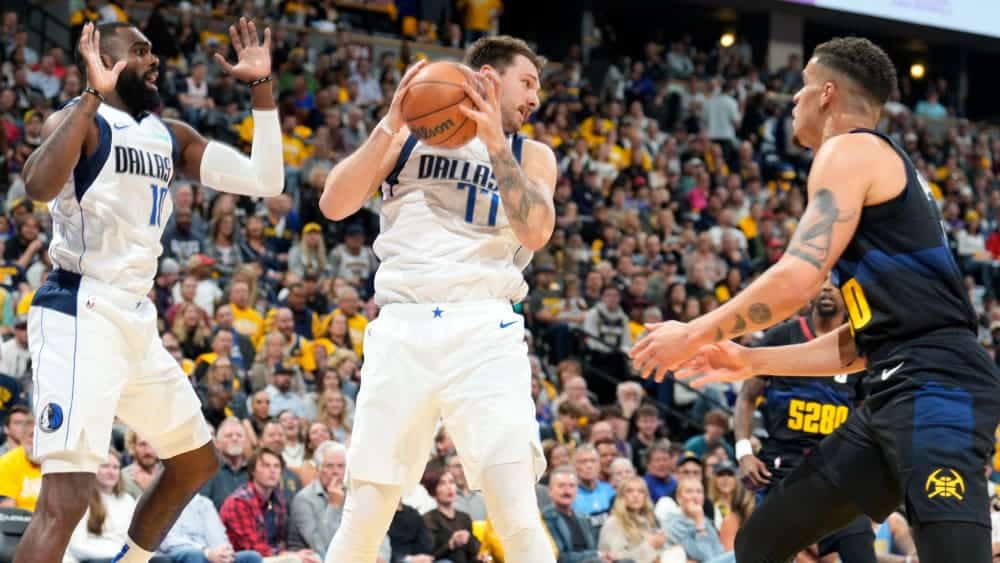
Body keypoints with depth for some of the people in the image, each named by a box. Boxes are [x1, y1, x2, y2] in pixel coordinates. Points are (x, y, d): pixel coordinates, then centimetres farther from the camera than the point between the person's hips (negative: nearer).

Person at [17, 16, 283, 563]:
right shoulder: (79, 120, -9)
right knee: (67, 495, -20)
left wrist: (261, 86, 6)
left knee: (196, 461, 23)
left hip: (136, 317, 9)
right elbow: (39, 186, -31)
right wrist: (91, 95, -30)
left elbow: (265, 180, 11)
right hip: (80, 313, -9)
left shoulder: (170, 135, 15)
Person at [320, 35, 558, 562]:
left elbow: (536, 231, -6)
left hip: (485, 328, 0)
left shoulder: (531, 156, 13)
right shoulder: (408, 135, 13)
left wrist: (495, 144, -13)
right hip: (403, 327, 0)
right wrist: (390, 125, -7)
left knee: (516, 513, -14)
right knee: (366, 510, 1)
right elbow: (334, 204, 1)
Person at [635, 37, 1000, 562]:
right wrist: (753, 361, 30)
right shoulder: (885, 167, 28)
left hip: (934, 386, -10)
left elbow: (799, 277, -14)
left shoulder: (849, 150, -1)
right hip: (900, 392, 10)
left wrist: (694, 335, -3)